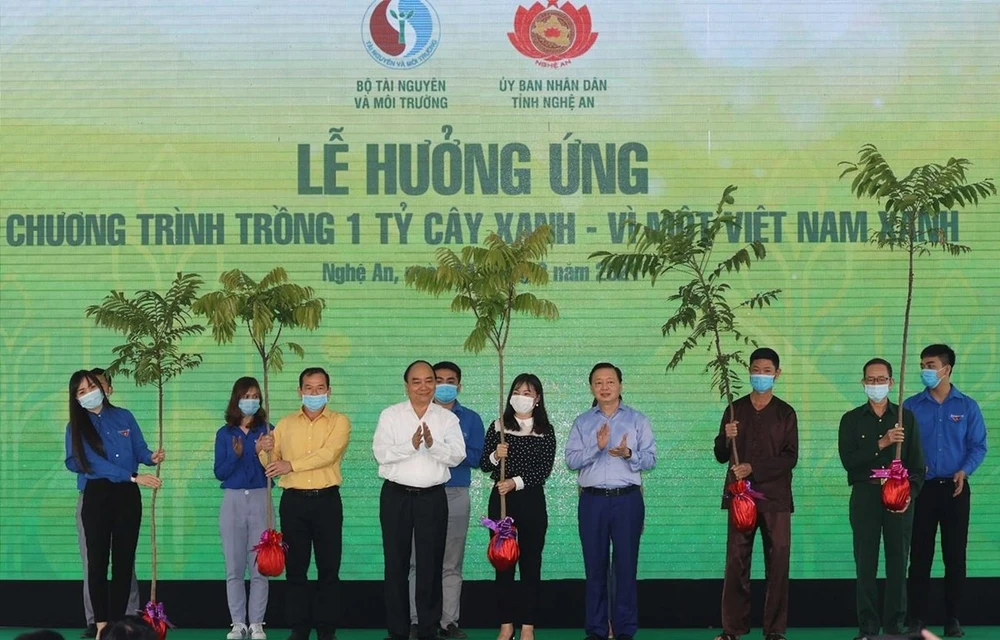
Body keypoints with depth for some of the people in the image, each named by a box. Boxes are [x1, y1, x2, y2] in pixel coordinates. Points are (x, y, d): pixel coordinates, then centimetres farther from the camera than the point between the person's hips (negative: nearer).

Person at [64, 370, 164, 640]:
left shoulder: (124, 417, 6)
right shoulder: (76, 427, -3)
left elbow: (140, 449, 6)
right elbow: (96, 463, -14)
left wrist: (152, 457, -19)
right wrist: (134, 477, -22)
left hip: (127, 495, 2)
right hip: (97, 495, -2)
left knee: (124, 560, 4)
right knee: (98, 560, 0)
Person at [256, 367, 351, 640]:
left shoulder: (339, 422, 1)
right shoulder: (286, 423, 12)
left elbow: (328, 454, -15)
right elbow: (272, 463, 12)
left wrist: (291, 465, -24)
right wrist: (264, 451, -11)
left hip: (327, 500, -2)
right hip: (293, 501, 2)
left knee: (329, 568, 1)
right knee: (295, 567, 5)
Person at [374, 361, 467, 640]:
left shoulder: (448, 418, 5)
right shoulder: (390, 415, 3)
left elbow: (456, 455, -4)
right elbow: (380, 452, -8)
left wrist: (433, 445, -22)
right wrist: (411, 445, -22)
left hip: (432, 497, 0)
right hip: (396, 496, 0)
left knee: (430, 565, 3)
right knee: (396, 564, 5)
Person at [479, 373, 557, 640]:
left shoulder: (545, 431, 2)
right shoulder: (498, 427, 5)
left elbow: (544, 470, -7)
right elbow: (483, 465, 4)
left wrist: (517, 482, -19)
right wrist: (495, 456, -17)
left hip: (531, 500, -1)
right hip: (500, 499, 1)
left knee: (531, 562, 2)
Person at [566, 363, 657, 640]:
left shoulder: (637, 420, 6)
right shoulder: (582, 422, 9)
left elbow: (651, 458, -1)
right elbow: (571, 460, -2)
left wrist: (629, 454, -19)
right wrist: (596, 447, -17)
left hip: (627, 499, -1)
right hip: (592, 500, 1)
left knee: (626, 565, 0)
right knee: (594, 566, 4)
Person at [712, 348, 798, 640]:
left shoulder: (785, 413, 5)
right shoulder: (735, 410, 10)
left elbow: (790, 458, -4)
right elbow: (720, 456, 10)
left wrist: (754, 468, -15)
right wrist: (726, 438, -12)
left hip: (775, 497, -1)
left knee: (778, 563, -1)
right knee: (736, 563, -1)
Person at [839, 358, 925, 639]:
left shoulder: (906, 418, 8)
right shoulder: (852, 420, 6)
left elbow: (917, 463, 6)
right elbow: (848, 460, -7)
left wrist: (910, 494, -9)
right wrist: (881, 444, -18)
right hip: (865, 495, 0)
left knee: (898, 562, 2)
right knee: (866, 563, 0)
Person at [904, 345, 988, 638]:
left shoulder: (967, 406, 3)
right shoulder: (911, 406, 3)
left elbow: (978, 445, 2)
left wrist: (964, 471, -14)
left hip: (955, 488, 0)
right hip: (921, 488, 0)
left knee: (955, 555, 3)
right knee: (920, 555, 1)